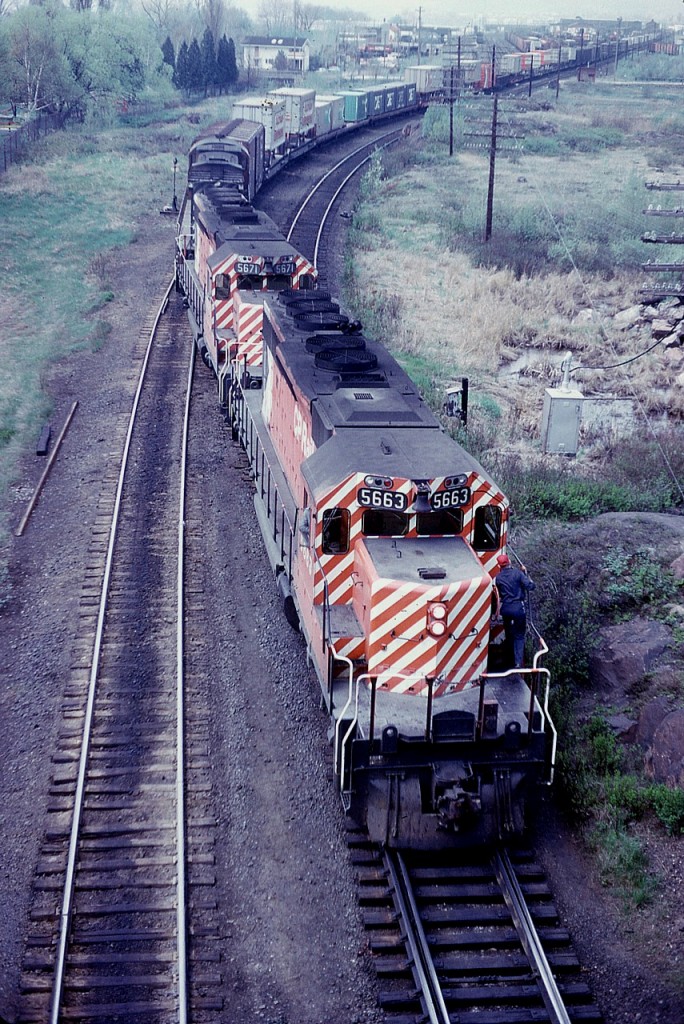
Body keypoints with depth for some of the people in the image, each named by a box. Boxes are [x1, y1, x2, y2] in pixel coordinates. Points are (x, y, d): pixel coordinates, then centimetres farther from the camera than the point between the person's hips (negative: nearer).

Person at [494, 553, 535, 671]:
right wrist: (525, 573, 1)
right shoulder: (518, 573, -7)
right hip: (519, 607, -3)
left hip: (505, 608, 3)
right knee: (519, 635, 2)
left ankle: (511, 659, 31)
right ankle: (518, 662, -11)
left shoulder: (498, 577, 2)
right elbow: (530, 586, -11)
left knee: (509, 634, 19)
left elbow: (499, 594, 11)